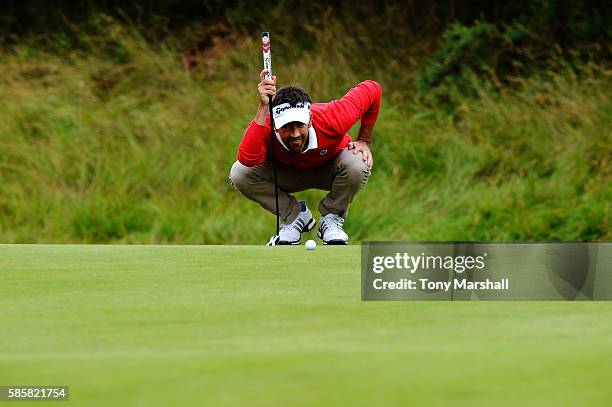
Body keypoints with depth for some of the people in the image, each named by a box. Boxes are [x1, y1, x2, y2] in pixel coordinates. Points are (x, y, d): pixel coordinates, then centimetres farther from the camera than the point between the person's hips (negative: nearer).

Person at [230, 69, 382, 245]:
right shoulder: (265, 129, -37)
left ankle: (331, 219, -7)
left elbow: (372, 89, -22)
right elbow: (247, 158, -59)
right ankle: (295, 216, -3)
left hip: (329, 170, -1)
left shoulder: (331, 120, -38)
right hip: (289, 174, 1)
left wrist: (364, 141, -16)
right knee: (239, 173, -26)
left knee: (358, 164, -37)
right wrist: (263, 107, -60)